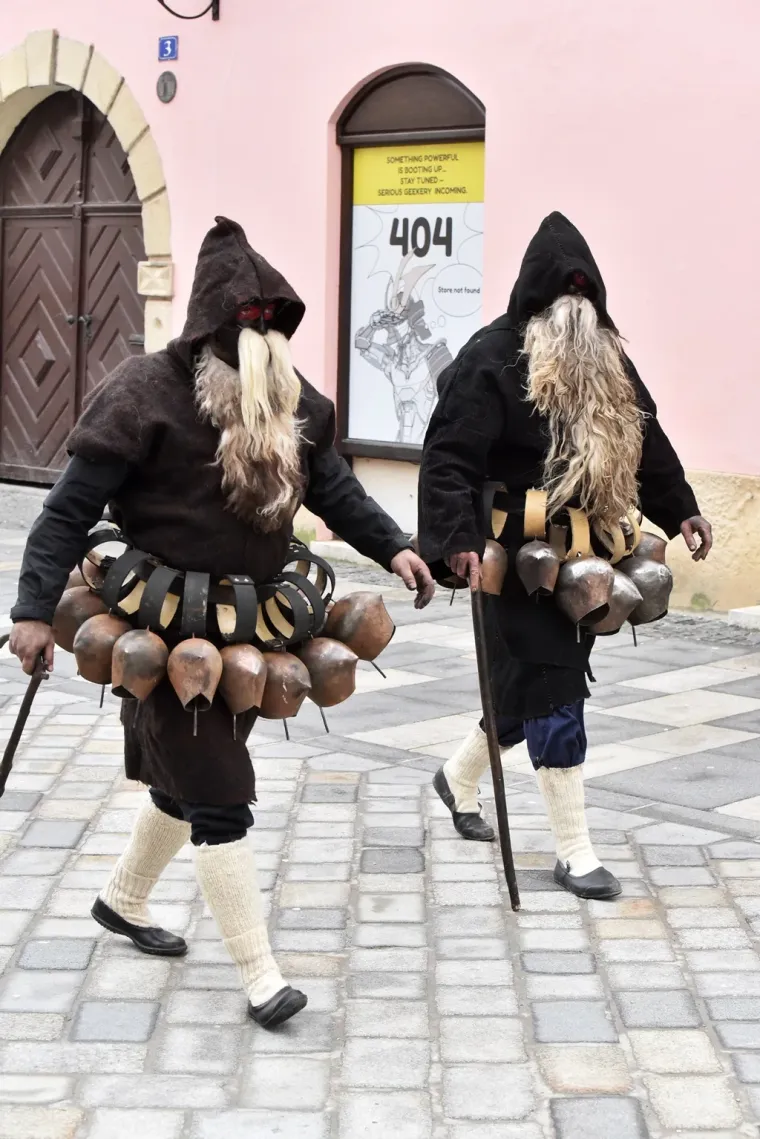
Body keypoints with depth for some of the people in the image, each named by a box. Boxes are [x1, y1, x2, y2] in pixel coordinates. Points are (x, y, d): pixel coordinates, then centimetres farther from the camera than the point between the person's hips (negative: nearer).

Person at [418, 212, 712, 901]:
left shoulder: (606, 360, 9)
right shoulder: (493, 359, -15)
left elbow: (644, 437, 19)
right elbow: (448, 457, -21)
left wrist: (678, 508, 15)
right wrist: (458, 538, -32)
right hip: (518, 559, -8)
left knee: (531, 687, 17)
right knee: (553, 692, -5)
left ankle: (459, 776, 43)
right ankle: (574, 851, 6)